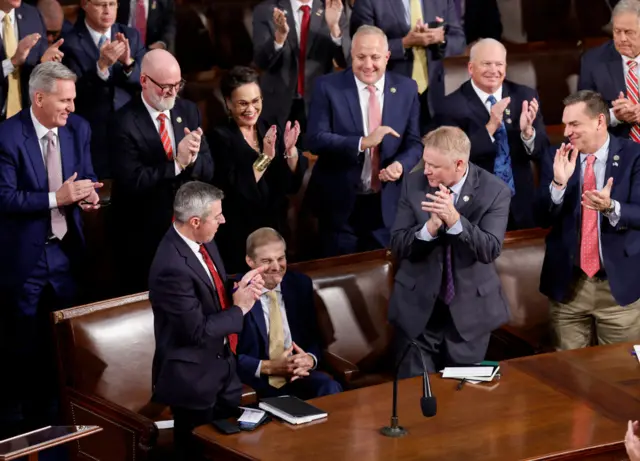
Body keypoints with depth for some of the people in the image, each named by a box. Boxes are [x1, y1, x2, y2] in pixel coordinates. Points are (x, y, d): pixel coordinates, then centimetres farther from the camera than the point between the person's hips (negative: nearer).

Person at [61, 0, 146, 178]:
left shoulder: (131, 36, 6)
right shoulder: (71, 43, -7)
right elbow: (75, 93, -14)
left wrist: (128, 63, -18)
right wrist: (101, 65, -29)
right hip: (93, 139, -3)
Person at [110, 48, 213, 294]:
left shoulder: (189, 111, 2)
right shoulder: (124, 123, -16)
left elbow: (208, 170, 0)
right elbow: (132, 182, -23)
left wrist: (192, 159, -22)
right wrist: (177, 163, -28)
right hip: (143, 235, -4)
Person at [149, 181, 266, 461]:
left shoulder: (203, 242, -2)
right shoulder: (173, 267, -29)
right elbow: (197, 331, -26)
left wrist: (240, 290, -9)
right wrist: (239, 309, -14)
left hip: (222, 365, 8)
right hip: (193, 377, -8)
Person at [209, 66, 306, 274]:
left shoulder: (271, 130, 4)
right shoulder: (220, 137, -10)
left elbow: (293, 185, 0)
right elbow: (235, 190, -20)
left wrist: (290, 149, -15)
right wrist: (265, 157, -25)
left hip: (275, 231, 5)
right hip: (238, 238, -5)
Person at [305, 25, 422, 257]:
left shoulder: (406, 89, 2)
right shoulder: (328, 87, -7)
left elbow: (414, 143, 4)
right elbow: (316, 139, -15)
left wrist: (400, 165, -18)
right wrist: (362, 142, -28)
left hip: (386, 205, 2)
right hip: (340, 204, -2)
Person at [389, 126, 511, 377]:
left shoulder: (495, 191, -10)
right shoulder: (413, 183, -5)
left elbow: (490, 250, -19)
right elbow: (397, 245, -7)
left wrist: (455, 220, -33)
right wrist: (430, 227, -26)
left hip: (469, 310, -1)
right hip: (418, 308, 1)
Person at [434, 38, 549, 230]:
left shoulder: (525, 96, 0)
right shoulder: (451, 106, -10)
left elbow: (541, 152, -1)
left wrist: (528, 131, -22)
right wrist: (490, 127, -28)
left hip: (521, 205, 3)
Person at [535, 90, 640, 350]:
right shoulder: (555, 160, 2)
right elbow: (542, 219, -3)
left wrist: (611, 207, -32)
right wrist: (558, 183, -20)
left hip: (619, 283, -2)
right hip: (568, 283, 2)